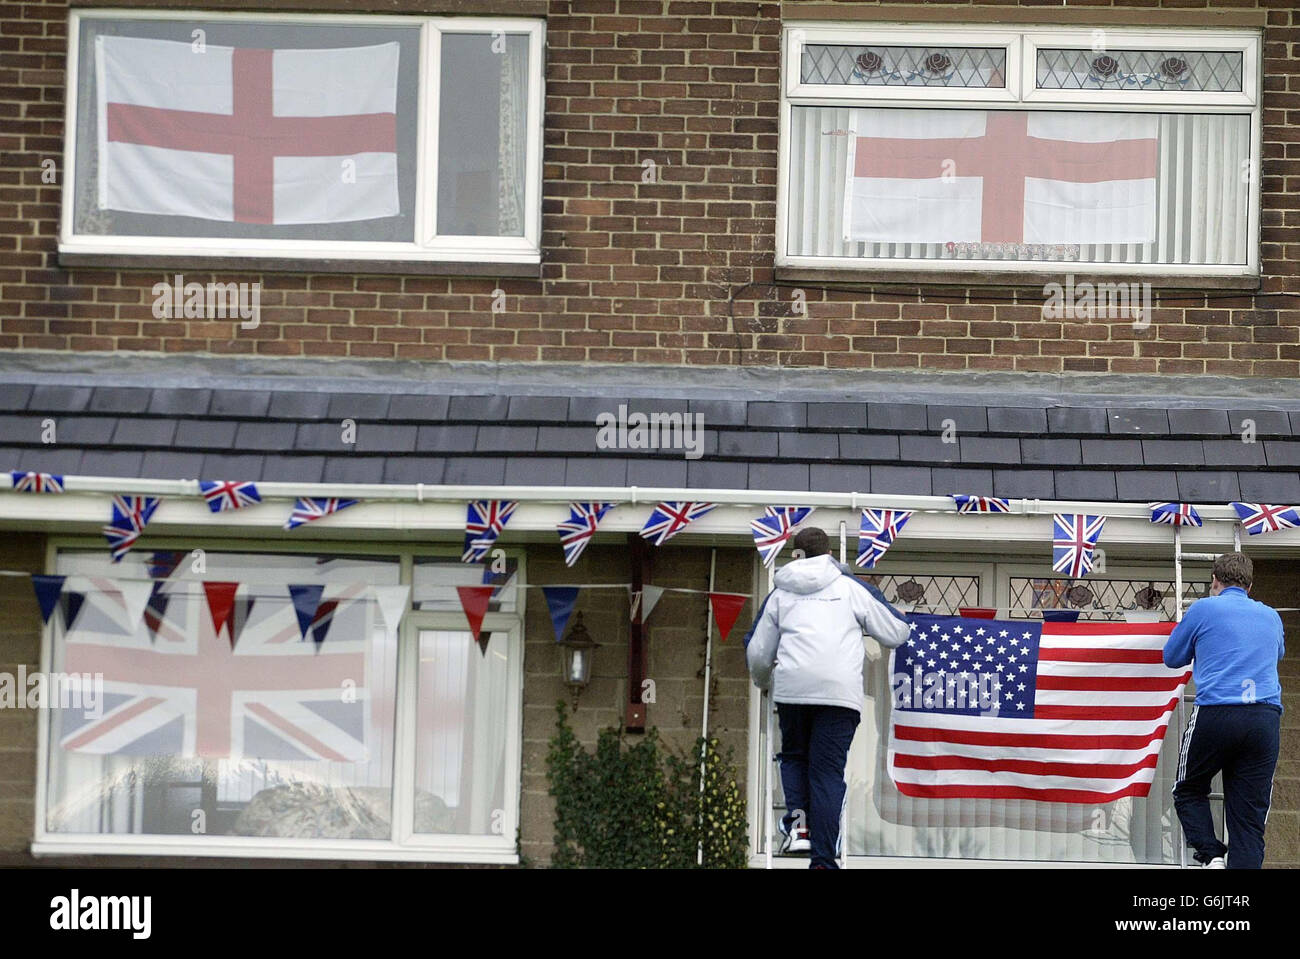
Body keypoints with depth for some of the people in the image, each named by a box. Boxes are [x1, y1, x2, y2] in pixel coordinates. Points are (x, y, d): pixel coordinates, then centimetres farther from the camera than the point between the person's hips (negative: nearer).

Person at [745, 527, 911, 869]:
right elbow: (896, 633, 17)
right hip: (840, 691, -1)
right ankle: (823, 860, -7)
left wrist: (763, 681, 42)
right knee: (828, 772, 1)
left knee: (794, 756, 23)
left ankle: (798, 823, -2)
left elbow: (757, 652, 20)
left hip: (791, 687, 1)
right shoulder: (852, 587, 14)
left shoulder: (780, 594, 17)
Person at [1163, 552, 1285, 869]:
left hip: (1216, 715, -3)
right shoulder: (1270, 616, 19)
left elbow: (1172, 658, 18)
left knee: (1189, 791, 17)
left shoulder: (1203, 609, 6)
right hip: (1266, 719, 3)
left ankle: (1211, 856, -4)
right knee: (1249, 816, 1)